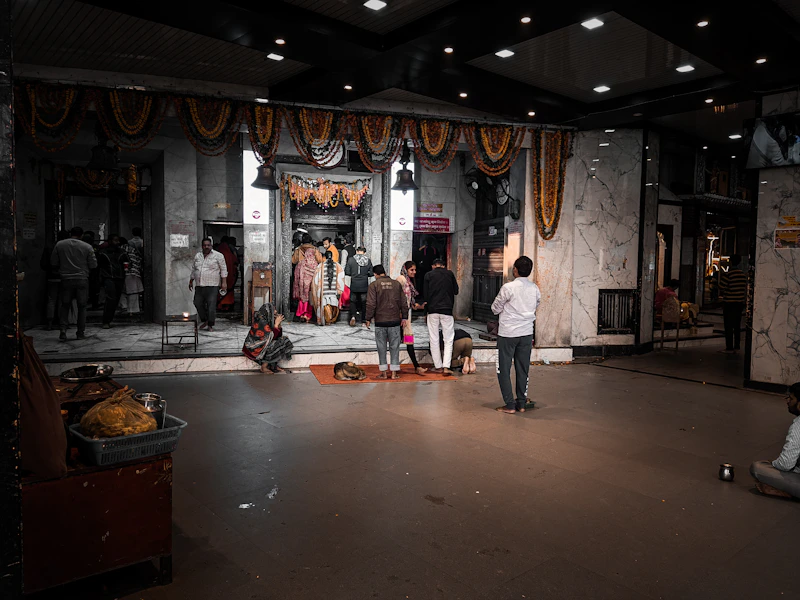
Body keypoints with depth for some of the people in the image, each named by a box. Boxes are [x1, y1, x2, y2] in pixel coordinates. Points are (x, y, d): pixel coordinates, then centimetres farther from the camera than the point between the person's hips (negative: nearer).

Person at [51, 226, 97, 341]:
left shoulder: (59, 245, 1)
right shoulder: (87, 247, -4)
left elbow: (53, 262, 6)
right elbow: (93, 265, -2)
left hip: (66, 280, 1)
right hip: (82, 280, -1)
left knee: (65, 305, 14)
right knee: (82, 306, 9)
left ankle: (63, 329, 1)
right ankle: (81, 332, 12)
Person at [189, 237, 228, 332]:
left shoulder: (218, 256, -2)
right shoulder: (197, 256, 13)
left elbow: (223, 269, -3)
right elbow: (193, 269, 22)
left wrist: (224, 282, -9)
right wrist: (191, 281, 22)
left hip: (212, 286, -5)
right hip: (199, 286, 5)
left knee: (211, 305, -7)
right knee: (198, 303, 8)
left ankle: (210, 325, 4)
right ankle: (205, 320, 26)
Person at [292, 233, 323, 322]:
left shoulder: (298, 249, 2)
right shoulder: (314, 249, -4)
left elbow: (293, 261, 11)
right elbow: (320, 260, -4)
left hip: (300, 273, 2)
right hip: (311, 274, -2)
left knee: (302, 294, 10)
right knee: (309, 294, 3)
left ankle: (301, 314, 4)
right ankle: (307, 315, 0)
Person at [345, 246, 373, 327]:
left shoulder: (351, 260, -6)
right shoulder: (368, 261, -3)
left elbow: (347, 272, -5)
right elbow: (371, 273, 0)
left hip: (354, 286, -1)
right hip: (364, 286, 1)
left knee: (353, 301, 13)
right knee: (364, 302, 10)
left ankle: (353, 316, -8)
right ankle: (364, 321, 11)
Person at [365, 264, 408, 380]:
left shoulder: (374, 285, -5)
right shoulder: (397, 284, 6)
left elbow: (371, 304, -9)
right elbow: (403, 303, 7)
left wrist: (369, 318, 1)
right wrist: (404, 317, 15)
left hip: (380, 321, -2)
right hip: (395, 320, 2)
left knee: (381, 347, 6)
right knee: (394, 346, 7)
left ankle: (384, 372, 9)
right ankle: (394, 372, 7)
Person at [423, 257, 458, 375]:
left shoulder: (428, 275, 2)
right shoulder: (449, 273, 5)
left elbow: (426, 294, 0)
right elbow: (456, 291, 10)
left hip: (433, 310, 0)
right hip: (447, 310, 0)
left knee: (434, 339, 8)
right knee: (448, 340, 4)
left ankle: (438, 366, 10)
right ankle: (446, 366, -5)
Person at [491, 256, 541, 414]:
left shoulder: (508, 288, -15)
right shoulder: (535, 289, 1)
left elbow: (495, 309, -6)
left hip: (508, 333, -5)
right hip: (527, 333, 5)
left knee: (504, 370, 4)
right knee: (523, 369, 13)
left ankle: (510, 405, 4)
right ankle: (521, 403, 19)